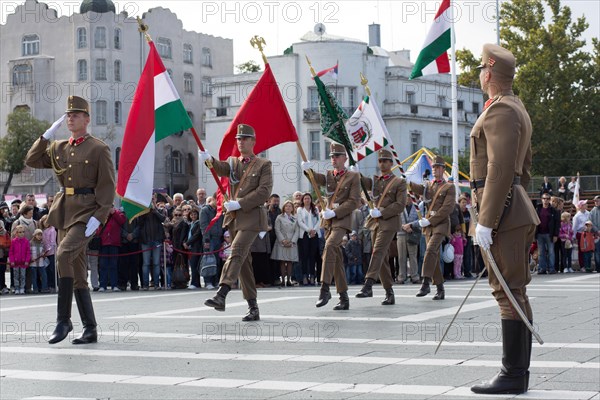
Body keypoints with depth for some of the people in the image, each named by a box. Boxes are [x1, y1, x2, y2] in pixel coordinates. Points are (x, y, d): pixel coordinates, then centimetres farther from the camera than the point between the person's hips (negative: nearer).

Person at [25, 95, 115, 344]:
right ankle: (90, 330, 12)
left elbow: (108, 187, -7)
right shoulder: (59, 148, 15)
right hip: (64, 212, 7)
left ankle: (64, 319, -20)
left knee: (64, 254, -27)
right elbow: (32, 161, 12)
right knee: (78, 272, 7)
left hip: (86, 213, -7)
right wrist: (47, 135, 5)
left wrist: (98, 217, -17)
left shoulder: (99, 149, -3)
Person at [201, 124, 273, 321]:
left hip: (252, 216, -6)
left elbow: (264, 191, -10)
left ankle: (221, 295, -36)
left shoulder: (263, 164, 3)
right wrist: (209, 159, -29)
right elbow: (221, 168, -7)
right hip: (234, 217, 6)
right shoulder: (233, 162, 16)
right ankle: (253, 307, 11)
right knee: (244, 261, 7)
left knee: (237, 252, -23)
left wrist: (239, 203, -16)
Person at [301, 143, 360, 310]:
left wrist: (334, 212, -14)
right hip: (328, 220, 6)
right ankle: (344, 298, 11)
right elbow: (316, 178, -2)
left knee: (330, 246, -30)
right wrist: (307, 170, -23)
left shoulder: (353, 176, 1)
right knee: (336, 259, 6)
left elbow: (354, 201, -6)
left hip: (342, 220, -6)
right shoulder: (328, 175, 16)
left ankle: (325, 288, -31)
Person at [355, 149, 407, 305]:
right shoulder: (375, 180, 18)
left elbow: (400, 205, -7)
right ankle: (389, 293, 13)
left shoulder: (399, 182, 2)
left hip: (389, 222, -6)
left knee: (378, 252, -20)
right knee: (382, 258, 7)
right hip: (375, 222, 6)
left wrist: (381, 213, -14)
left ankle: (368, 285, -31)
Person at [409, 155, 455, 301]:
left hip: (441, 224, -6)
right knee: (434, 257, 5)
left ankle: (426, 283, -28)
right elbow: (419, 189, -4)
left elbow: (448, 208, -9)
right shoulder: (429, 185, 18)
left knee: (431, 250, -24)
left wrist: (430, 220, -15)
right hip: (428, 225, 6)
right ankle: (440, 289, 11)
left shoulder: (449, 187, 2)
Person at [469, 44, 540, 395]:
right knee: (517, 293, 10)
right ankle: (519, 373, 15)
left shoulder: (501, 110, -13)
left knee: (509, 293, -9)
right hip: (518, 211, 11)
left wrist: (486, 220, -22)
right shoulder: (518, 110, 21)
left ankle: (513, 377, -8)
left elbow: (500, 169, -21)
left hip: (502, 211, -11)